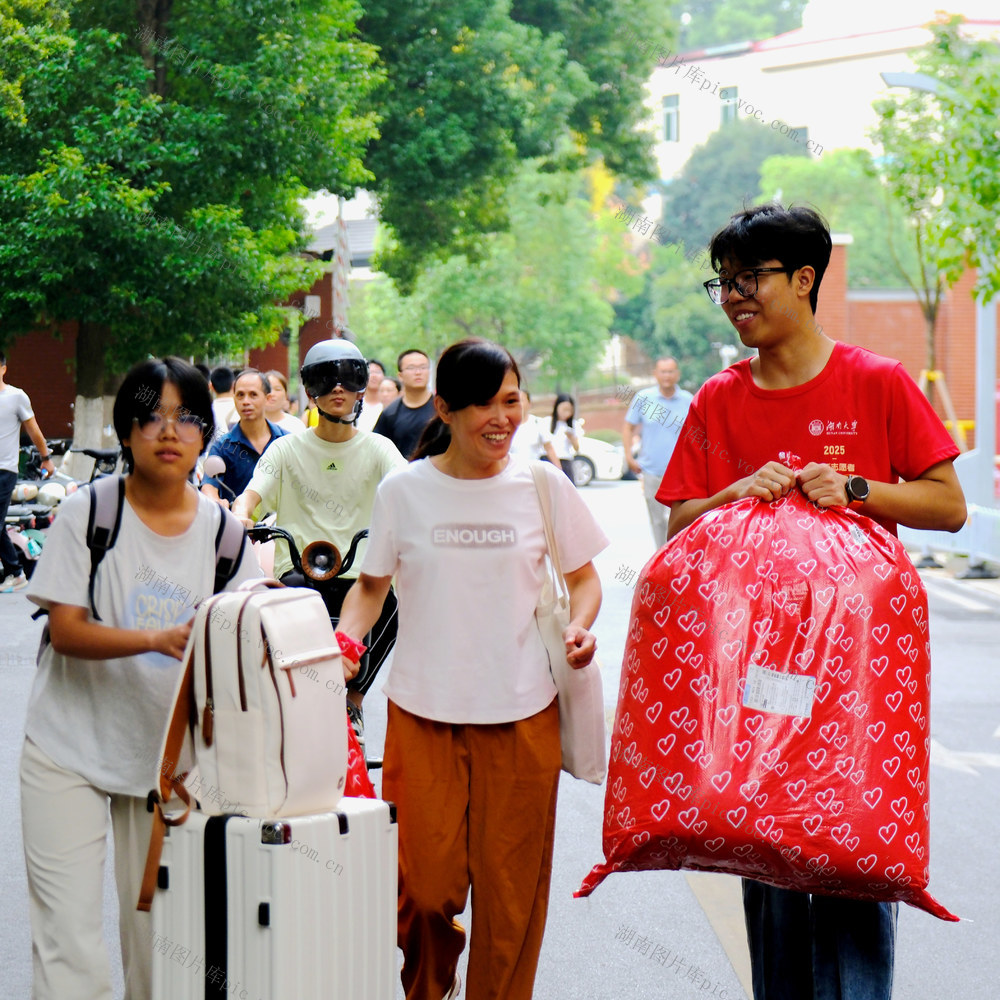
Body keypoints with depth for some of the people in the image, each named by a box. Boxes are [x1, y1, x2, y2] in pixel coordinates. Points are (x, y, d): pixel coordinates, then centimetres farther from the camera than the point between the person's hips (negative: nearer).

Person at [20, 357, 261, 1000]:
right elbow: (65, 631, -15)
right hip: (69, 754, -3)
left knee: (157, 934, 8)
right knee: (71, 944, -8)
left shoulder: (222, 531, 0)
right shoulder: (88, 513, -8)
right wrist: (159, 639, -30)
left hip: (167, 754, 3)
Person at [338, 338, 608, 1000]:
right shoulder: (404, 491, 2)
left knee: (511, 888, 2)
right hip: (422, 710, 0)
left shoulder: (544, 487, 3)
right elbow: (372, 586, 13)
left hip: (521, 714, 0)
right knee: (425, 887, -3)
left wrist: (581, 624, -6)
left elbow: (584, 576, 14)